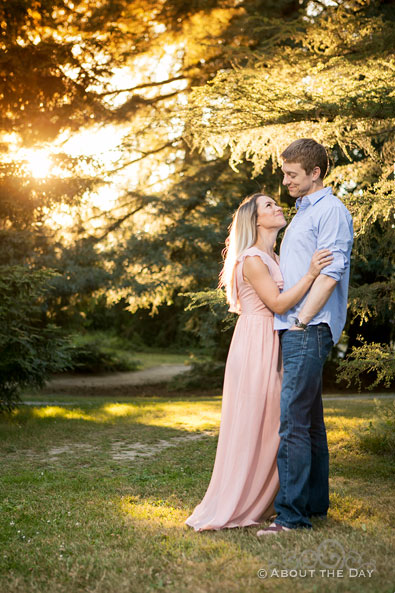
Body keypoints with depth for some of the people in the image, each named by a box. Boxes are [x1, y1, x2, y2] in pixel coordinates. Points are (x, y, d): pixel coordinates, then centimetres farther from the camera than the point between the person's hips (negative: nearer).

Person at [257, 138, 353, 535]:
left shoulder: (331, 210, -7)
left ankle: (292, 514, -10)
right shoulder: (301, 214, 24)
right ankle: (315, 503, 21)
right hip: (295, 329, 10)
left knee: (293, 421, -13)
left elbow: (330, 274, -16)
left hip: (309, 330, -10)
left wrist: (301, 321, -17)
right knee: (310, 420, 13)